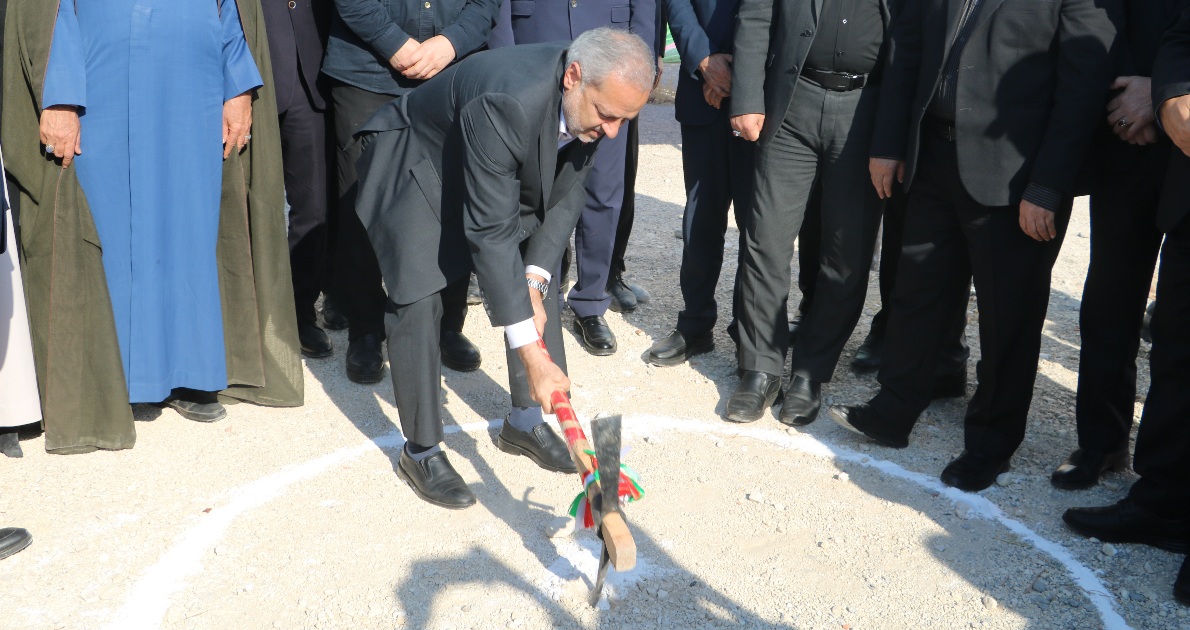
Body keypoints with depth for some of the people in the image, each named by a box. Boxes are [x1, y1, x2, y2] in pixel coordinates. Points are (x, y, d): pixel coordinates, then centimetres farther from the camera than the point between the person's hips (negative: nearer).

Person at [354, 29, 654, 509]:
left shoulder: (593, 101, -19)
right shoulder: (508, 105, -42)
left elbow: (565, 197, -8)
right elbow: (491, 233, -40)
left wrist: (533, 281, -21)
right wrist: (530, 353, -40)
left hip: (508, 174, 7)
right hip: (414, 166, -7)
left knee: (539, 278, 5)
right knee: (418, 302, -16)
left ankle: (526, 422, 19)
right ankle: (421, 451, 0)